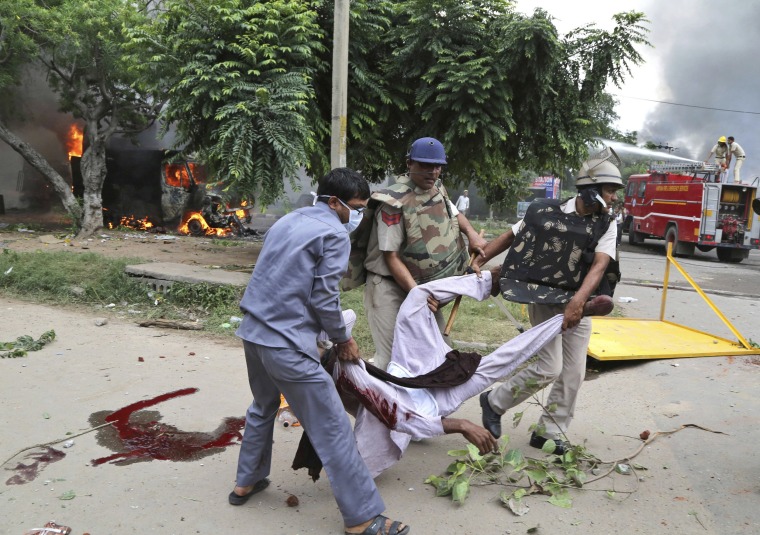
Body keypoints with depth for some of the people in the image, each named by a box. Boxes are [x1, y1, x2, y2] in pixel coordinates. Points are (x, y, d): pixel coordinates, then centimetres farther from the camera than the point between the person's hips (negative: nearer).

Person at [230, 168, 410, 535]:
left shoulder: (288, 221, 16)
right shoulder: (334, 233, -9)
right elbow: (324, 298, -12)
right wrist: (343, 340, 4)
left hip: (253, 331, 9)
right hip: (287, 342, -9)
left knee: (263, 407, 30)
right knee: (332, 428, -1)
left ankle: (246, 482, 44)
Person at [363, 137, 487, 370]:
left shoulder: (438, 190, 3)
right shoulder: (395, 203, -21)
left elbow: (454, 213, 26)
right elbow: (392, 258, -20)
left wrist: (472, 233, 7)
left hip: (425, 285, 8)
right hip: (391, 287, -8)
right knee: (391, 356, -11)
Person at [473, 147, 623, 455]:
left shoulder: (606, 226, 0)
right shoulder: (546, 212, -7)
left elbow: (599, 265, -15)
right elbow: (511, 236, 4)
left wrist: (578, 300, -32)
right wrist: (478, 261, -3)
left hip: (578, 304, 5)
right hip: (544, 299, -5)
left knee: (573, 374, 6)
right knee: (549, 367, -13)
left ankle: (548, 433, 23)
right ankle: (494, 403, 11)